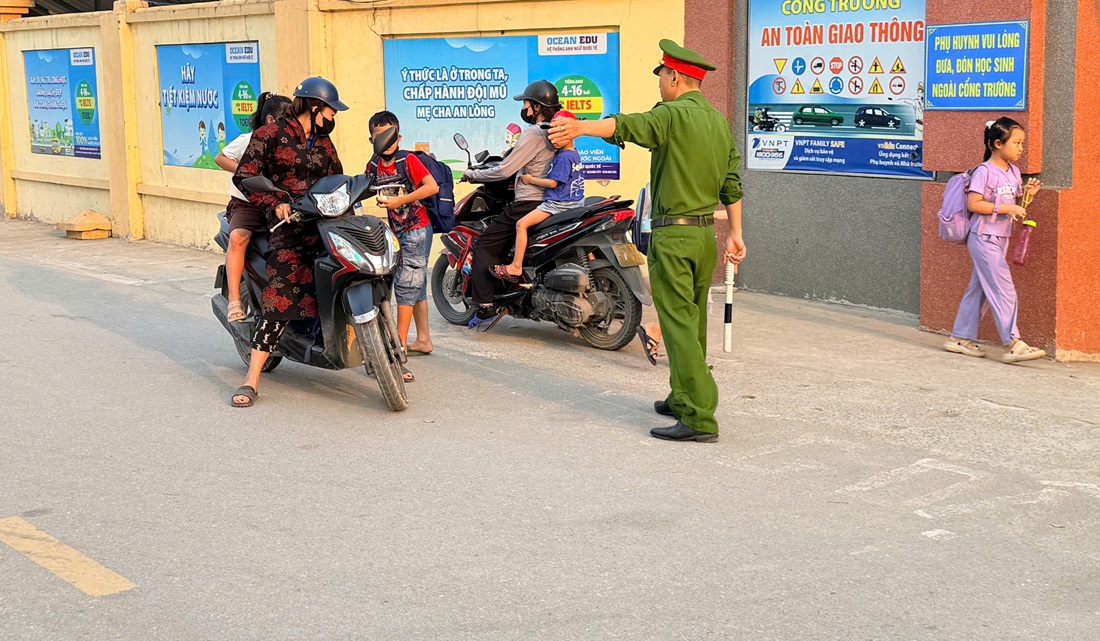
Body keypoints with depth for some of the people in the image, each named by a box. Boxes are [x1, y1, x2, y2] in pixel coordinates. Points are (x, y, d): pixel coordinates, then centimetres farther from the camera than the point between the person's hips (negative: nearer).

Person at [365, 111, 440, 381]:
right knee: (416, 285, 16)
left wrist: (400, 200, -23)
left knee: (406, 284, -12)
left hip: (417, 229, -7)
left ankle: (399, 349, -11)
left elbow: (433, 187, -22)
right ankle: (423, 339, 27)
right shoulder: (374, 166, 4)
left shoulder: (408, 160, -14)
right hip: (397, 232, 7)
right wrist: (381, 199, -2)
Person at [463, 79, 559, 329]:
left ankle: (486, 307, -9)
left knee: (484, 246, -2)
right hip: (547, 203, 9)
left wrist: (472, 174, -2)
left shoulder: (533, 134, -15)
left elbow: (504, 170, -16)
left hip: (528, 204, -9)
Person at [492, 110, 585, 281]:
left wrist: (530, 180, -8)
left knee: (522, 224, -15)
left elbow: (553, 182, -19)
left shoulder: (563, 157, -17)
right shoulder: (575, 154, 13)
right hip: (575, 202, 10)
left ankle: (516, 267, -20)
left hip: (558, 203, -10)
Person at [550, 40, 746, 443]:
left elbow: (628, 126, -31)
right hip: (706, 232, 8)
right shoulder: (720, 121, 14)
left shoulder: (672, 115, -12)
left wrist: (580, 127, -43)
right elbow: (731, 184, 16)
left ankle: (699, 418, -12)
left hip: (673, 234, -8)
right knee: (694, 322, 18)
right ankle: (682, 398, 32)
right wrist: (735, 233, 20)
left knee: (679, 325, -8)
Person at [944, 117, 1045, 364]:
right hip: (984, 238, -9)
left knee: (980, 289, 12)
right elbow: (973, 204, -20)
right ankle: (1013, 344, -15)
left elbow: (1015, 205, 18)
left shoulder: (1013, 171, 12)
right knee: (1003, 289, -13)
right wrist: (1006, 208, -23)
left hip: (1000, 239, 9)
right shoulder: (984, 172, -13)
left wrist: (1027, 194, -2)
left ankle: (961, 338, 20)